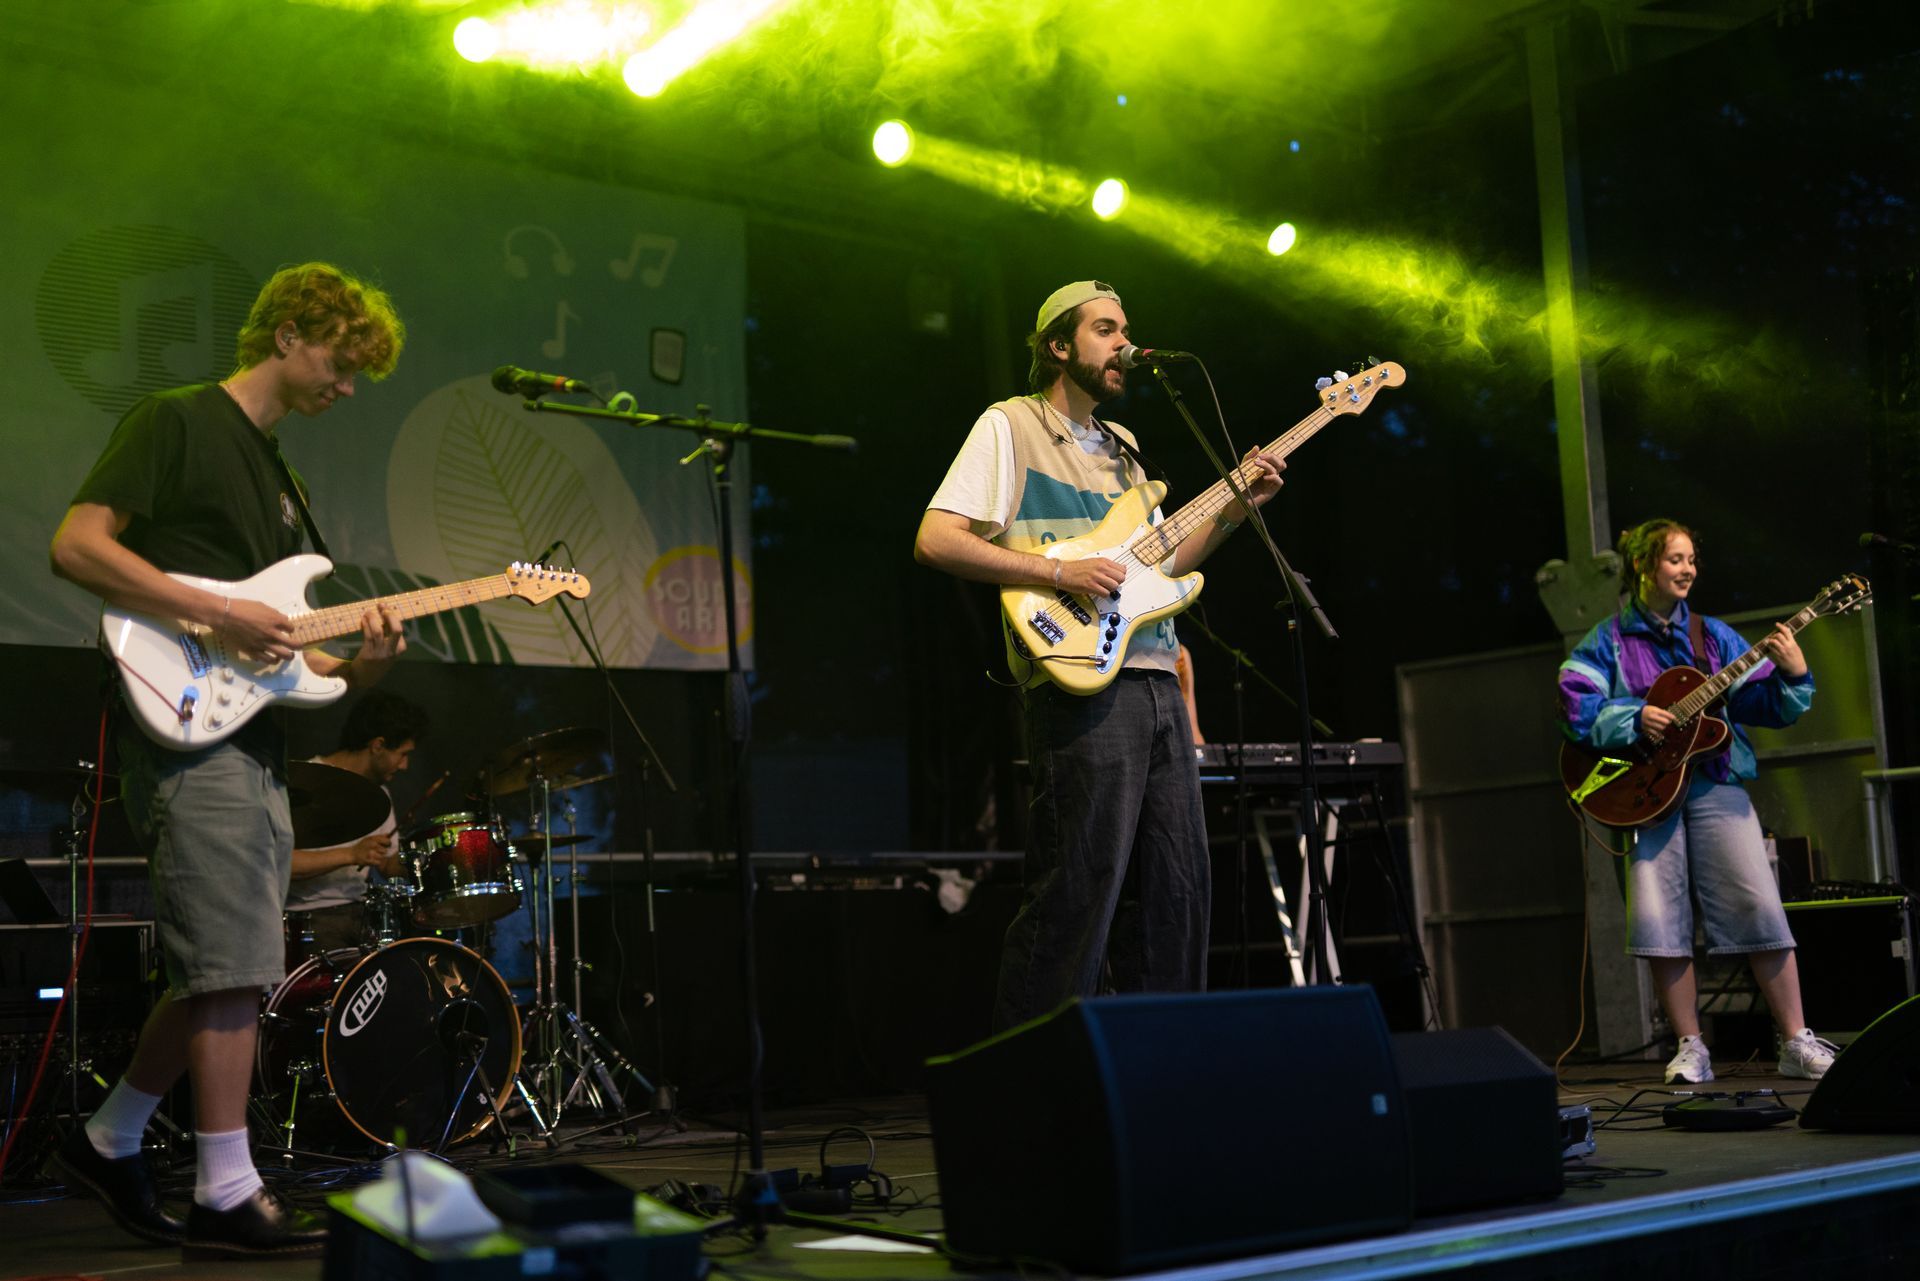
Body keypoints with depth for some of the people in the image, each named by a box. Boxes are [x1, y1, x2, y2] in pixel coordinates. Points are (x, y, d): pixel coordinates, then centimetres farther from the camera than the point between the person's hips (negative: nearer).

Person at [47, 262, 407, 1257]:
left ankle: (105, 1144, 25)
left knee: (222, 975, 11)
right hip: (184, 725, -9)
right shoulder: (176, 422, -3)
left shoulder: (277, 474, 23)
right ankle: (227, 1196, -4)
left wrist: (350, 669, 4)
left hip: (250, 735, 9)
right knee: (232, 965, -10)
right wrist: (214, 614, -19)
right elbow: (74, 546, -14)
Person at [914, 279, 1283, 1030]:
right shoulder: (1010, 426, 0)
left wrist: (1235, 508, 12)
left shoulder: (1121, 448, 24)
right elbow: (934, 541, -11)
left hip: (1155, 681, 8)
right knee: (1078, 893, -10)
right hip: (1083, 683, -8)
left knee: (1178, 889, 9)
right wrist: (1061, 574, -16)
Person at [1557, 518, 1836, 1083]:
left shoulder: (1713, 635, 11)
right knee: (1658, 921, -6)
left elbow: (1766, 705, 7)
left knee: (1759, 906, -7)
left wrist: (1793, 676, -12)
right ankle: (1691, 1050, 8)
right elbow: (1572, 708, -5)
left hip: (1714, 786, 1)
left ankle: (1797, 1043, 3)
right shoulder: (1608, 641, 5)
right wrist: (1635, 720, -14)